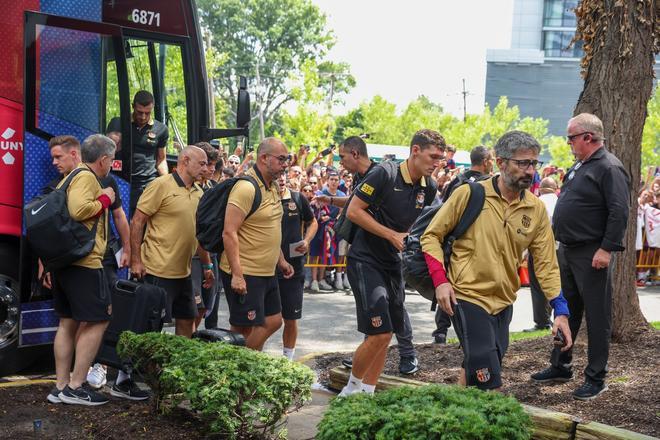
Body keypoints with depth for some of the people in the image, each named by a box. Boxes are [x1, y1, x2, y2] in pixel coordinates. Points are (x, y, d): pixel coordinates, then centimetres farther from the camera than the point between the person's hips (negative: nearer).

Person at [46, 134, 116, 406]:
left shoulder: (70, 178, 18)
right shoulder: (86, 177, -12)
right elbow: (79, 210, -29)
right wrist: (105, 199, -12)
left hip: (64, 259, 10)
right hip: (84, 261, -10)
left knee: (68, 322, 12)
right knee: (97, 321, -4)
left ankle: (61, 387, 14)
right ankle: (76, 387, -4)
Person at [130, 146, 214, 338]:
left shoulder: (198, 193, 12)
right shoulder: (161, 185, -11)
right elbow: (137, 222, -11)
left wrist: (207, 266, 18)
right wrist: (136, 261, -15)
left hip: (184, 273, 8)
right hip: (158, 272, -8)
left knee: (187, 320, 13)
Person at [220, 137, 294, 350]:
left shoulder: (272, 187, 12)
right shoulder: (246, 188, -18)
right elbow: (229, 233, -23)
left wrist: (280, 260, 21)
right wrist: (236, 274, -27)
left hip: (267, 273, 10)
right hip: (244, 275, -10)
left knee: (273, 321, 14)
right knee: (244, 331, -3)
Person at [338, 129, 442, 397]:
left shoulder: (429, 188, 3)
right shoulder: (385, 174, -16)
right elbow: (353, 211, -16)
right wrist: (393, 236, -18)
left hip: (393, 263, 7)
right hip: (365, 261, -7)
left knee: (385, 335, 10)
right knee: (379, 334, -13)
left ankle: (367, 392, 23)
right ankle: (351, 389, 7)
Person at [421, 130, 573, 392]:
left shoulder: (536, 209, 1)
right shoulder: (469, 194, -11)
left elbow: (546, 263, 4)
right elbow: (431, 236, -4)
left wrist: (560, 310, -3)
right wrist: (440, 280, -15)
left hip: (503, 302, 5)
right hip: (467, 297, -5)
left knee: (473, 369, 17)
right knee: (488, 380, -12)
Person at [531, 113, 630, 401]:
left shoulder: (609, 169, -14)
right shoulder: (579, 166, 15)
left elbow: (619, 212, -21)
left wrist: (607, 249, -26)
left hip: (592, 255, -10)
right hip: (567, 250, 10)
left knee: (597, 316, -1)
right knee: (565, 310, 17)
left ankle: (596, 378, 7)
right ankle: (560, 367, 29)